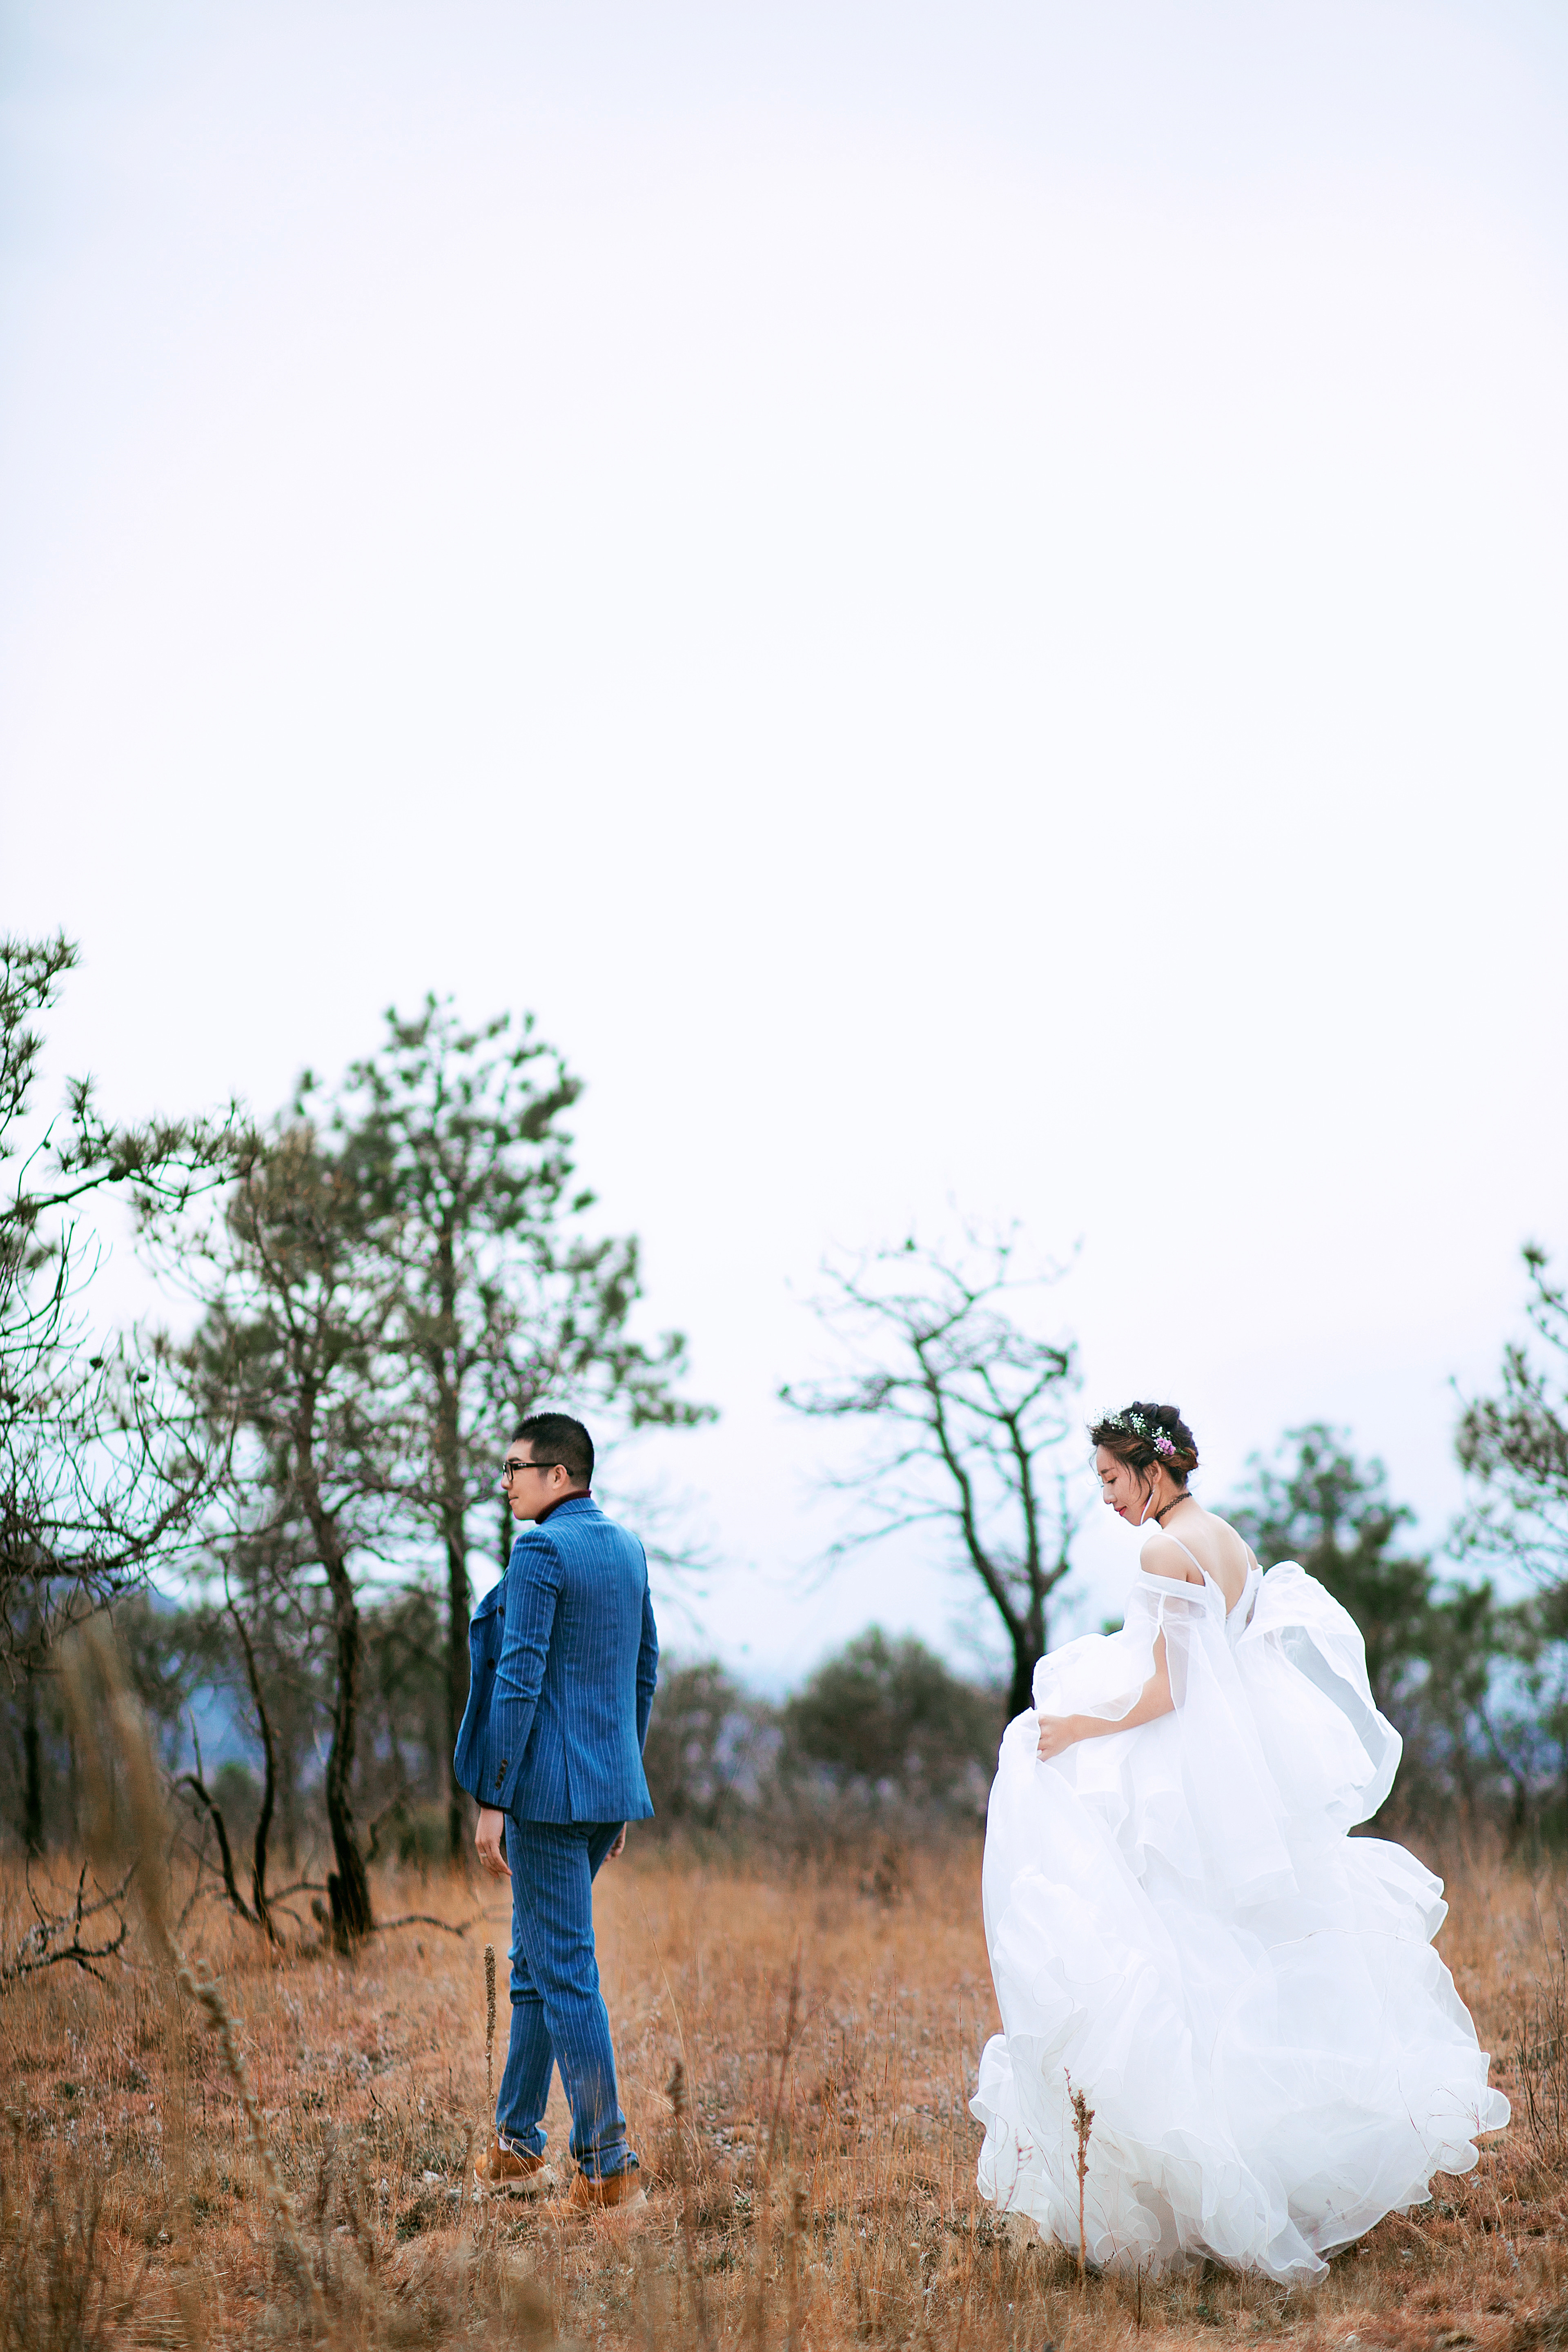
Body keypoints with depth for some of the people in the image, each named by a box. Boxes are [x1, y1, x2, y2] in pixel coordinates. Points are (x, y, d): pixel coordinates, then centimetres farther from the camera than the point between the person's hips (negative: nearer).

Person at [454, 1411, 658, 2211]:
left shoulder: (540, 1551, -14)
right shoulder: (627, 1548, 12)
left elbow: (519, 1680, -18)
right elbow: (645, 1670, 16)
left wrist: (493, 1801, -15)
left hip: (550, 1784, -9)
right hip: (610, 1783, 9)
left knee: (566, 1972, -4)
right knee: (536, 1961, 18)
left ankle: (608, 2165, -1)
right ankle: (516, 2146, 24)